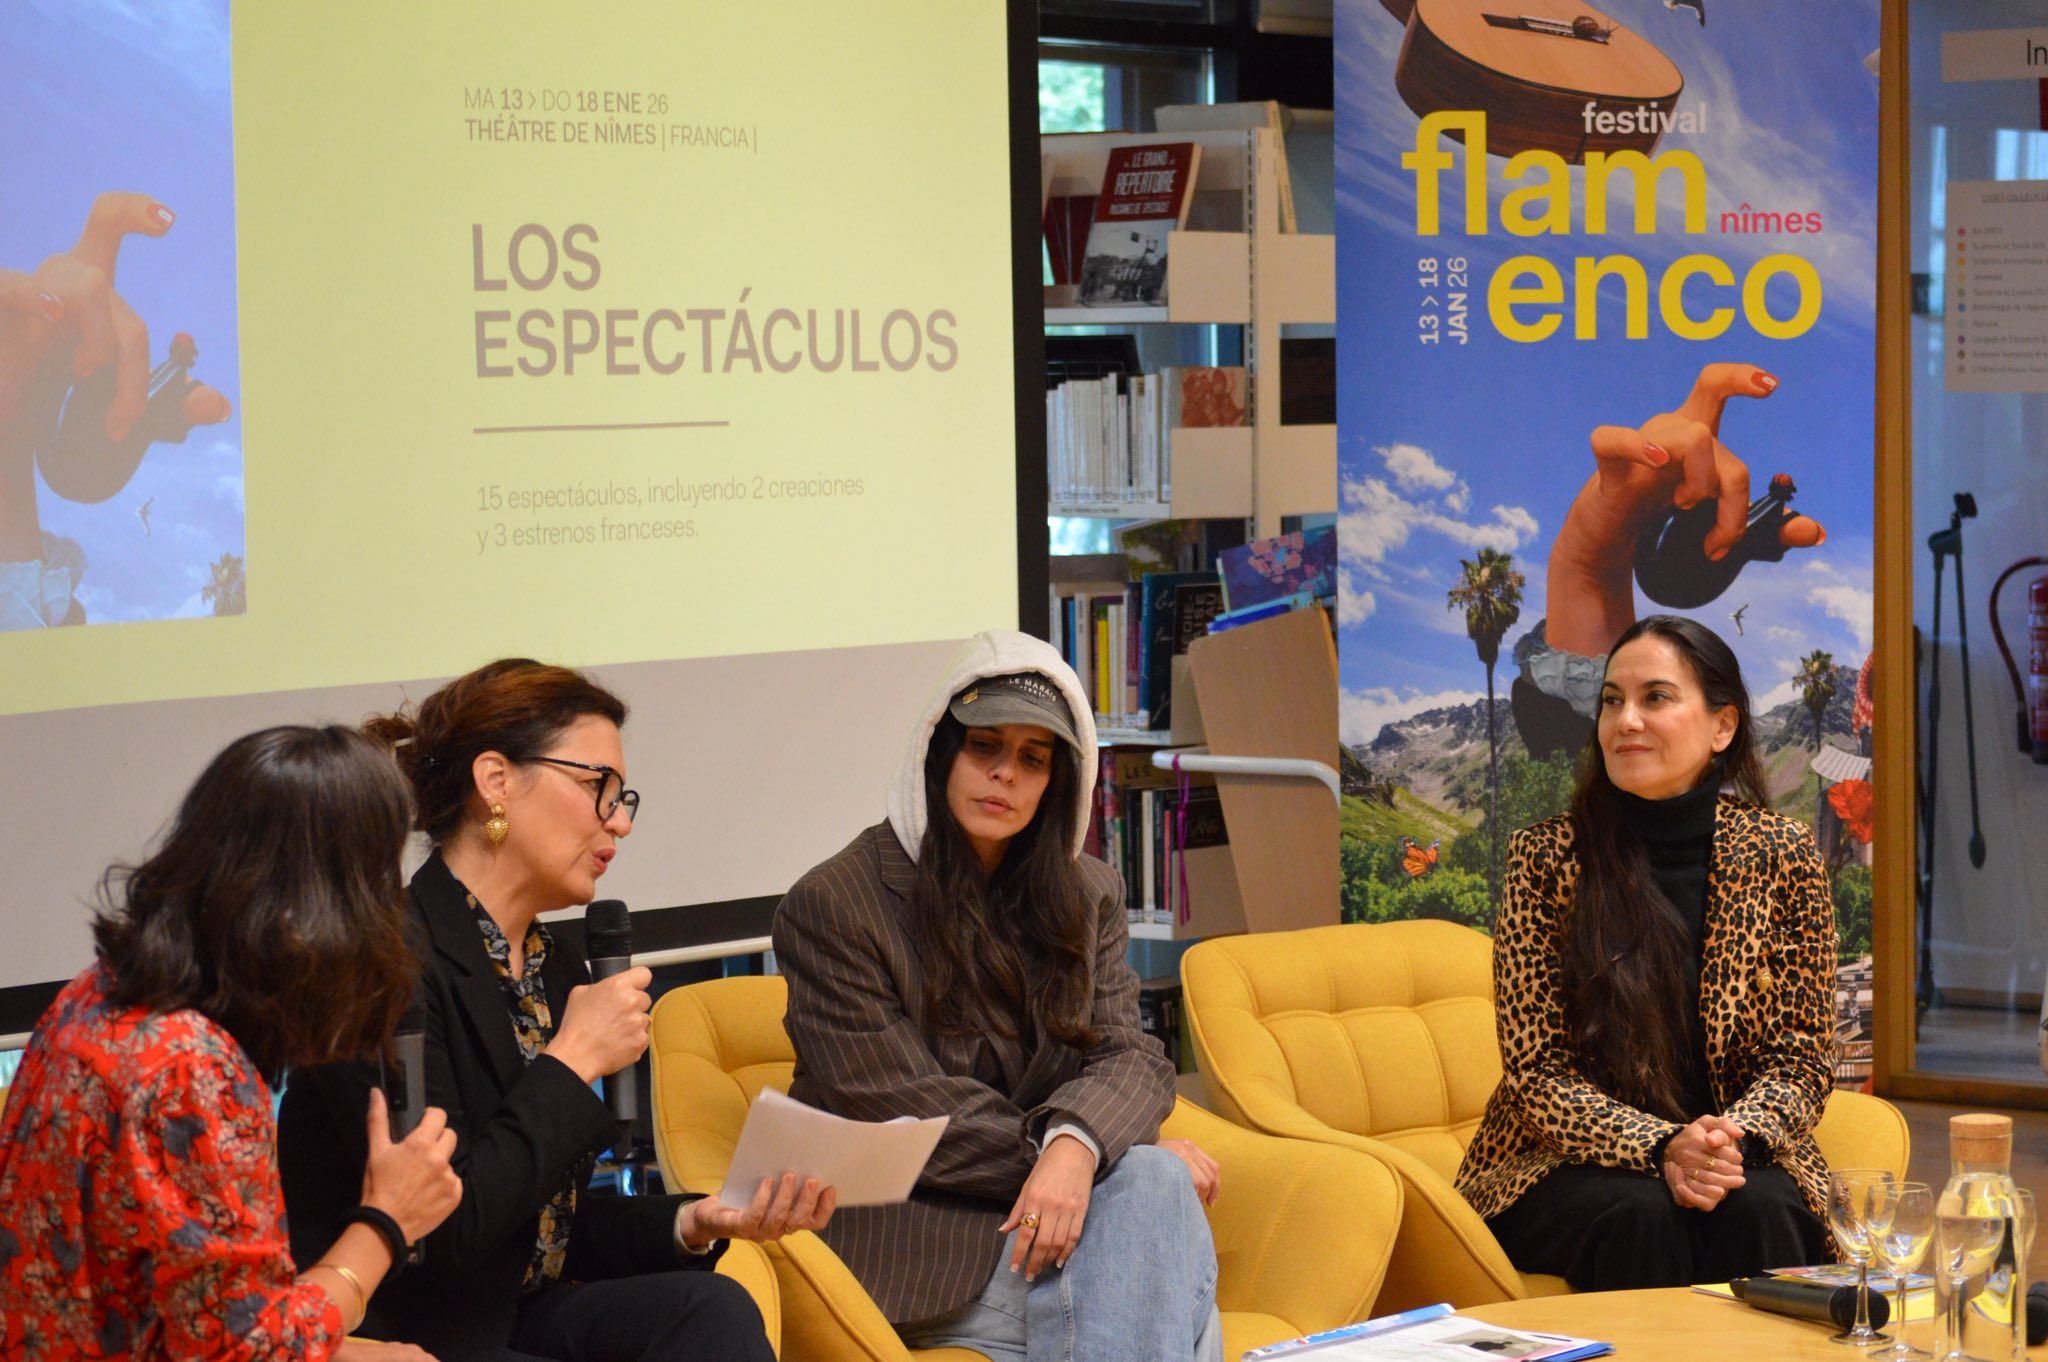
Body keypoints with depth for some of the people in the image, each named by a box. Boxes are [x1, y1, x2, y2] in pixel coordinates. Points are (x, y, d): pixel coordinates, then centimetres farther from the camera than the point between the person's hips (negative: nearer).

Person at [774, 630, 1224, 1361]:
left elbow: (1127, 1054, 2)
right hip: (914, 1235, -5)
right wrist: (1141, 1160, -13)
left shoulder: (1087, 895, 14)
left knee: (1155, 1185, -30)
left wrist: (1077, 1146, -26)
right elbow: (906, 1112, -11)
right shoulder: (831, 906, -6)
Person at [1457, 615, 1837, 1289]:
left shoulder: (1782, 853, 0)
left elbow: (1802, 1057, 2)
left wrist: (1734, 1139, -20)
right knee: (1639, 1214, -32)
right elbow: (1534, 1070, -7)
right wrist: (1663, 1150, -23)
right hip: (1564, 1168, -1)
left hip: (1746, 1152, 1)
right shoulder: (1544, 856, -5)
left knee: (1756, 1211, -30)